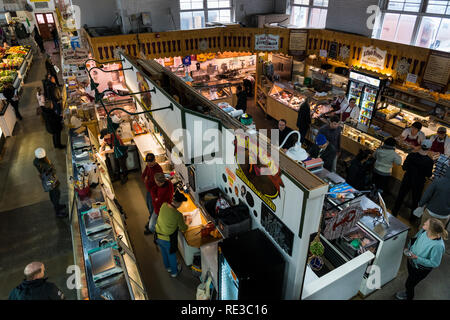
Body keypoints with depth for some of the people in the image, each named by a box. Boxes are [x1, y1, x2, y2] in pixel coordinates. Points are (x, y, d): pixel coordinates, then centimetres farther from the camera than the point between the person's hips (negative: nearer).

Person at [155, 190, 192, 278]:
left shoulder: (164, 205, -15)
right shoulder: (178, 215, -31)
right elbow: (184, 228, -13)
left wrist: (182, 218, 10)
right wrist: (187, 222, 7)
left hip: (158, 237, 6)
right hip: (168, 240, -5)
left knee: (164, 253, 31)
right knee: (171, 255, 24)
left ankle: (168, 267, 58)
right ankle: (174, 272, 49)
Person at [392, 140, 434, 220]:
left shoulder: (411, 155, -19)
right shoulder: (429, 161, -22)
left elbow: (404, 167, -11)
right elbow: (428, 175, -13)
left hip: (407, 180, 1)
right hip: (418, 183, -1)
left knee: (401, 196, 20)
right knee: (415, 200, 20)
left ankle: (395, 212, 35)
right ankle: (412, 217, 36)